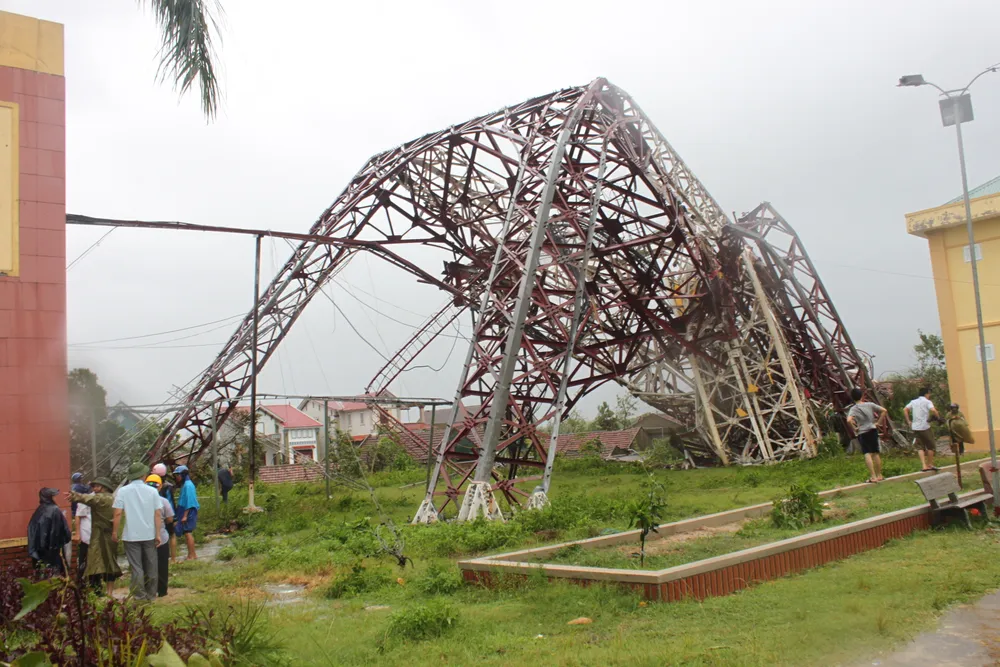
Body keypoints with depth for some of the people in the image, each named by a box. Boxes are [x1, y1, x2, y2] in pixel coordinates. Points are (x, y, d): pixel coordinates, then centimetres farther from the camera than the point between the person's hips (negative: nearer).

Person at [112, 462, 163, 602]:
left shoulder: (123, 491, -4)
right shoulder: (152, 491, 0)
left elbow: (118, 513, -9)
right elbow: (157, 514, -2)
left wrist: (115, 531, 2)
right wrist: (158, 534, 2)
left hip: (131, 535, -1)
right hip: (149, 534, 1)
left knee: (136, 567, 5)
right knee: (151, 566, 13)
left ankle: (141, 596, 3)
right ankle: (151, 595, 21)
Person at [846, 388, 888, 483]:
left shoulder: (853, 409, -9)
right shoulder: (870, 405, 1)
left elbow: (849, 420, -26)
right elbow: (884, 410, 3)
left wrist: (854, 428, -10)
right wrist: (878, 422, 7)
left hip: (862, 433, -4)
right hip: (873, 430, 4)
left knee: (867, 454, -6)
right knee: (876, 453, 13)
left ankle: (873, 477, -13)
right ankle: (879, 475, 23)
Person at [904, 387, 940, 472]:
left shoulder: (913, 401, 13)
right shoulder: (927, 401, -3)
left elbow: (905, 410, 5)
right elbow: (933, 410, -21)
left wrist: (909, 421, 8)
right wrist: (938, 417, -6)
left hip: (915, 427, 4)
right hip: (925, 427, -4)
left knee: (920, 447, 4)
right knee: (930, 446, 11)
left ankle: (924, 466, -8)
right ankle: (930, 465, 17)